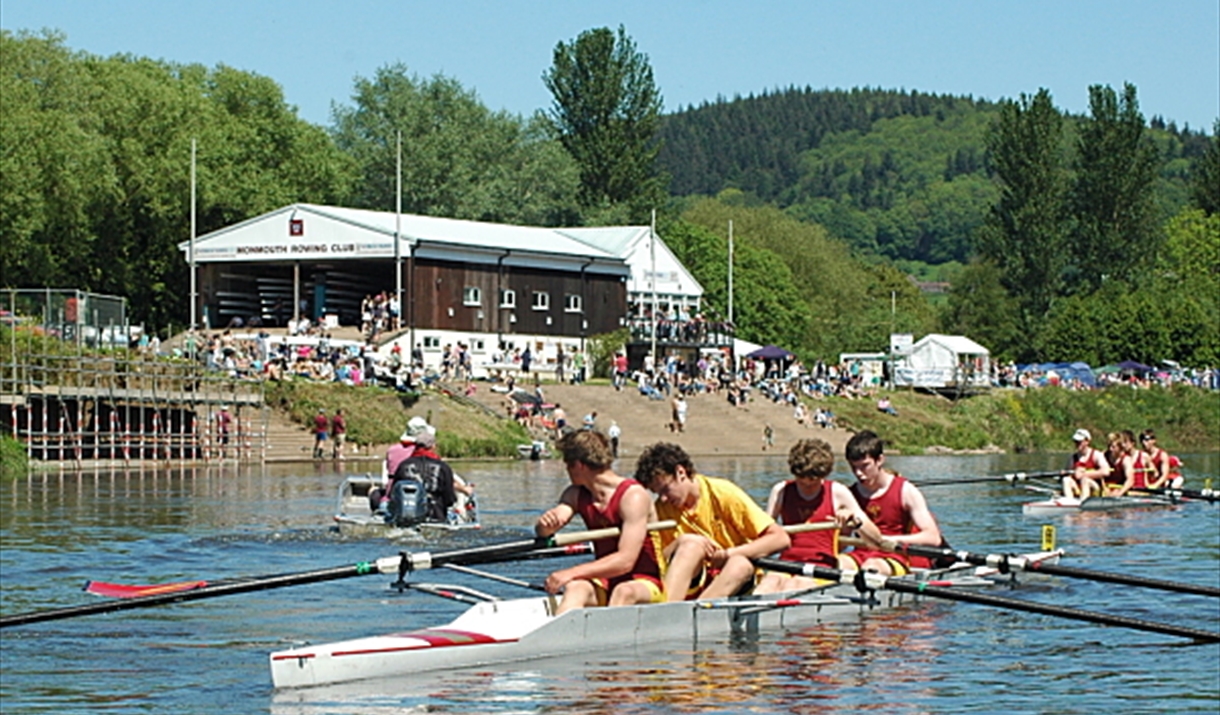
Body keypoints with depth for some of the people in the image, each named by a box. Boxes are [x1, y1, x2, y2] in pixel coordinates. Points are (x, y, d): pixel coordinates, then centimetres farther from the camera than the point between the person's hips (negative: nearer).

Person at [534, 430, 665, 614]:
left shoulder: (633, 496, -14)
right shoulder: (577, 494, 9)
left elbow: (625, 561, -22)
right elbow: (543, 532, -3)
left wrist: (572, 572, -28)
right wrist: (546, 524, -27)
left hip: (645, 584, -5)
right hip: (605, 583, 5)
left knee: (625, 592, -38)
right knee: (576, 588, -28)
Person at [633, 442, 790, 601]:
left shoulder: (724, 494, -8)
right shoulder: (661, 509, 4)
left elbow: (781, 539, -12)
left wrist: (729, 554, -20)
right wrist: (679, 544, -20)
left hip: (735, 582, -2)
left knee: (741, 564, -35)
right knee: (691, 546, -28)